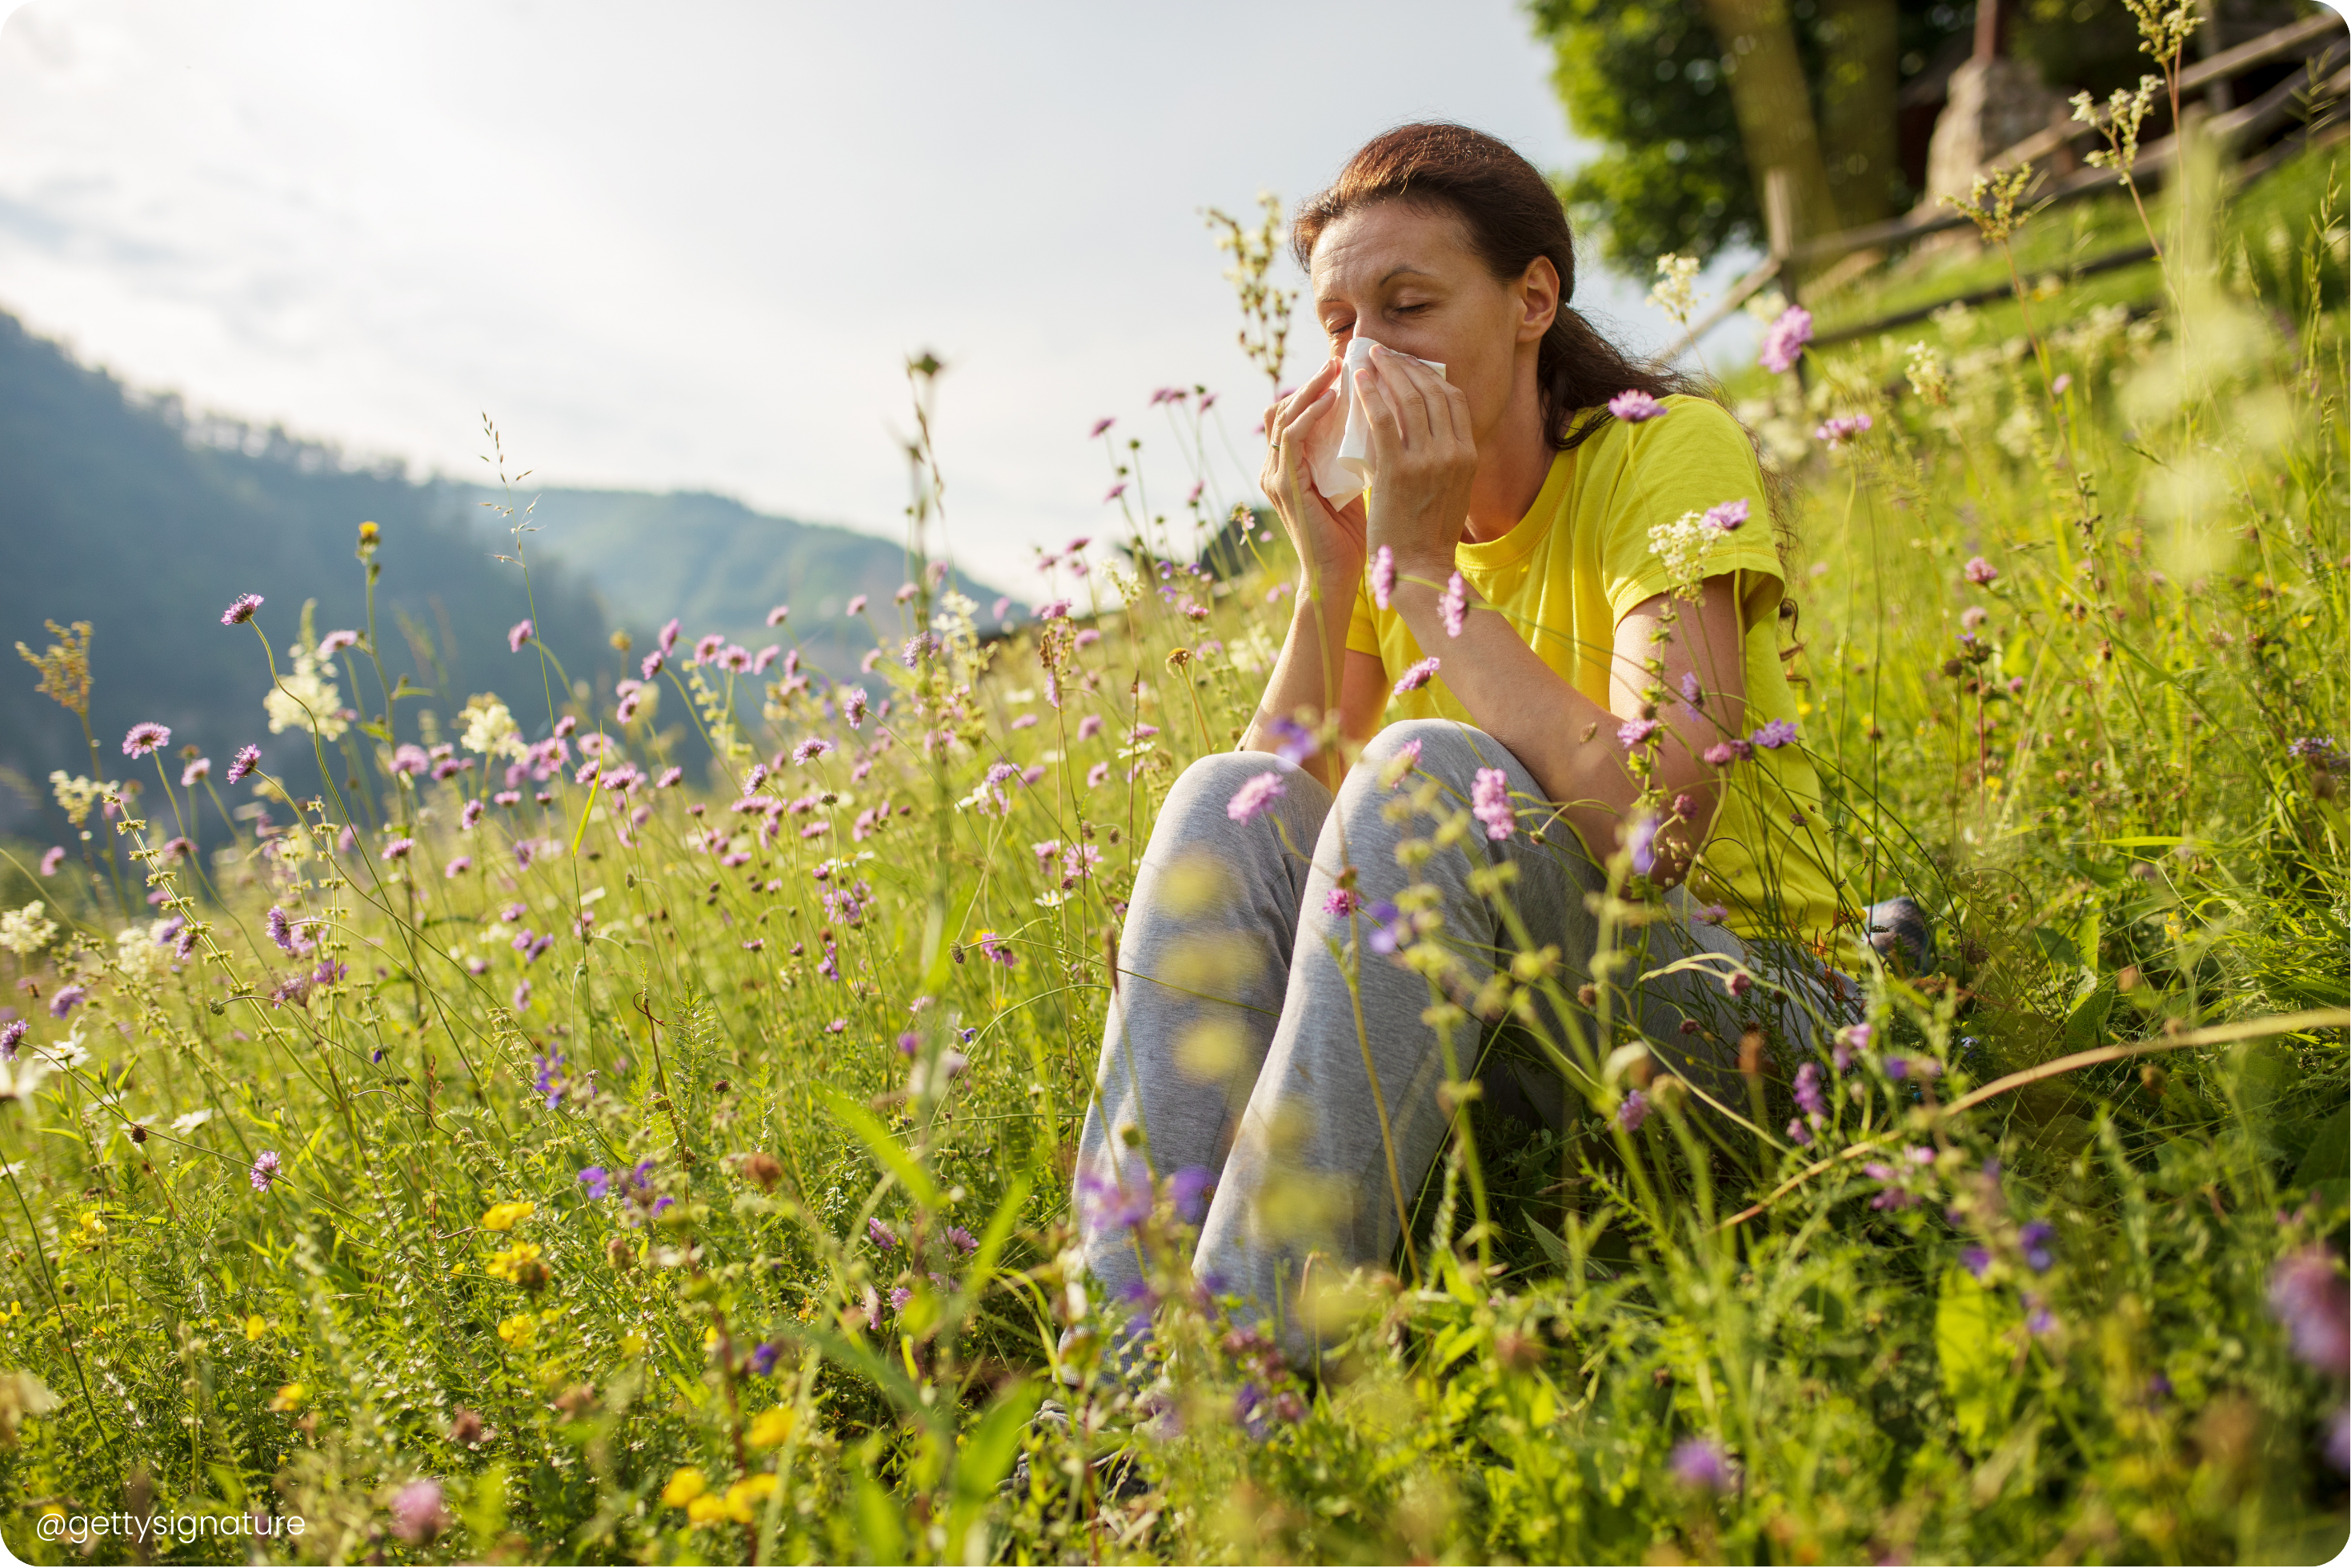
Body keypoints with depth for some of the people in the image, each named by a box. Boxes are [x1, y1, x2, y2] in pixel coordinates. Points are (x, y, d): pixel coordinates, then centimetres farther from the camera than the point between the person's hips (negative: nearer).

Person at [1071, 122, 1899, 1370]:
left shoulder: (1671, 452, -10)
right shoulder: (1378, 516, 5)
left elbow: (1650, 826, -27)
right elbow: (1280, 836, -5)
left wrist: (1423, 564, -22)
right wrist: (1326, 577, -14)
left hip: (1727, 1011, -4)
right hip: (1487, 1014, 5)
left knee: (1425, 777, -32)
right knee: (1229, 800, -21)